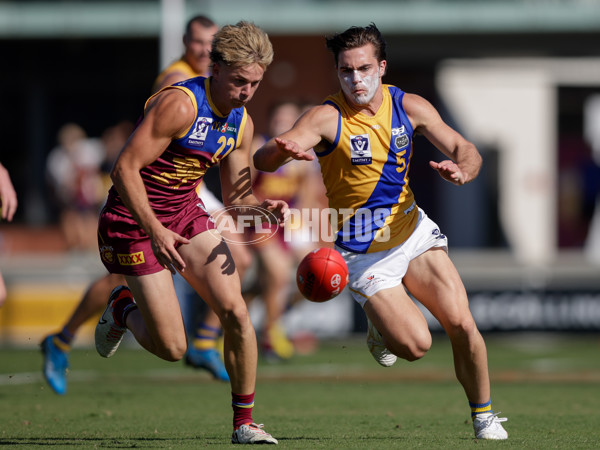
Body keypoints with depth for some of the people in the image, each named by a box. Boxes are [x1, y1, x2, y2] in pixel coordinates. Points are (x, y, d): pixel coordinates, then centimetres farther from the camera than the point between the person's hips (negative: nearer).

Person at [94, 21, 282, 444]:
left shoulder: (241, 123, 1)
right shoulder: (180, 104, -24)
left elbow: (235, 195, 10)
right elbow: (125, 168, -25)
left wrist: (263, 207, -13)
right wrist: (155, 230, -31)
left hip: (187, 214, 7)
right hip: (134, 221, -7)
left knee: (236, 312, -10)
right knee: (172, 348, -7)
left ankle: (244, 422, 4)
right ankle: (123, 308, 27)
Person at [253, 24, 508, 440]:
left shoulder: (409, 106, -5)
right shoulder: (327, 117, -18)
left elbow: (466, 151, -1)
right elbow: (262, 160, -28)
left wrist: (462, 169, -26)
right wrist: (280, 150, -53)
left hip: (412, 231, 3)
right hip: (363, 253, -3)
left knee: (462, 324, -11)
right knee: (416, 345, -15)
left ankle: (484, 415, 10)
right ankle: (381, 325, 21)